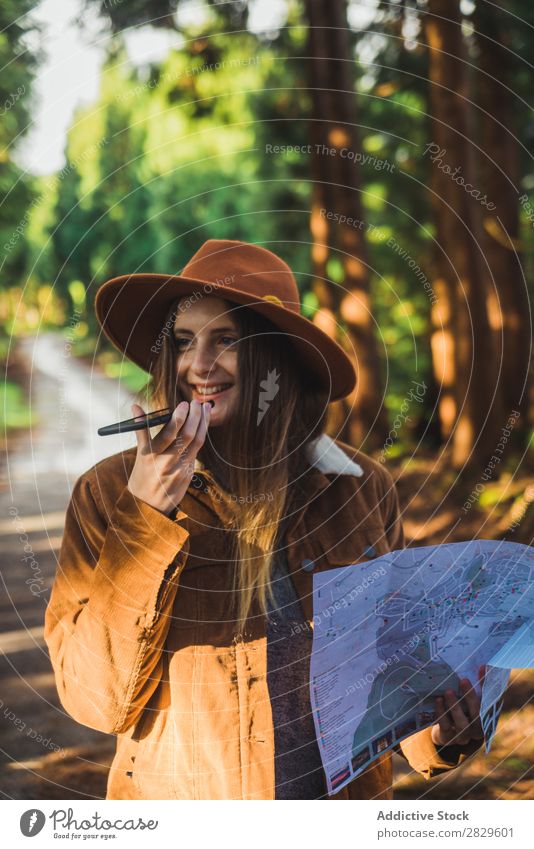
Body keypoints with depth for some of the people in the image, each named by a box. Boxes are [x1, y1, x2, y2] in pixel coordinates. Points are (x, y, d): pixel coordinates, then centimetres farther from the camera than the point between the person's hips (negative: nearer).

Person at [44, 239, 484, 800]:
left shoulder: (361, 489, -6)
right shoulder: (107, 494, -10)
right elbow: (94, 698, -16)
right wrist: (144, 518, -23)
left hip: (343, 795, 2)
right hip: (172, 795, -1)